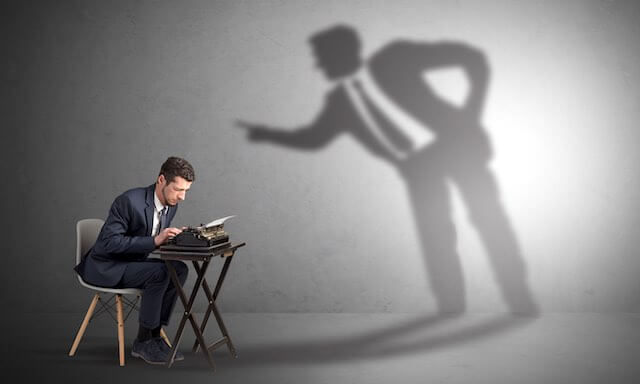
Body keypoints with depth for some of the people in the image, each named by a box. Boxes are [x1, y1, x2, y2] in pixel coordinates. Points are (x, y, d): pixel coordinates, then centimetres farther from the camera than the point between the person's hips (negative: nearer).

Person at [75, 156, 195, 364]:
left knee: (179, 269, -12)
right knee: (159, 273, -28)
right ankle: (143, 342, -14)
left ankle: (154, 335, -6)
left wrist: (173, 236, -11)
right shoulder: (130, 201, -25)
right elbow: (109, 243, -29)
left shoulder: (170, 205, 0)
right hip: (105, 267, -8)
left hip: (131, 262, 8)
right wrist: (154, 240, -33)